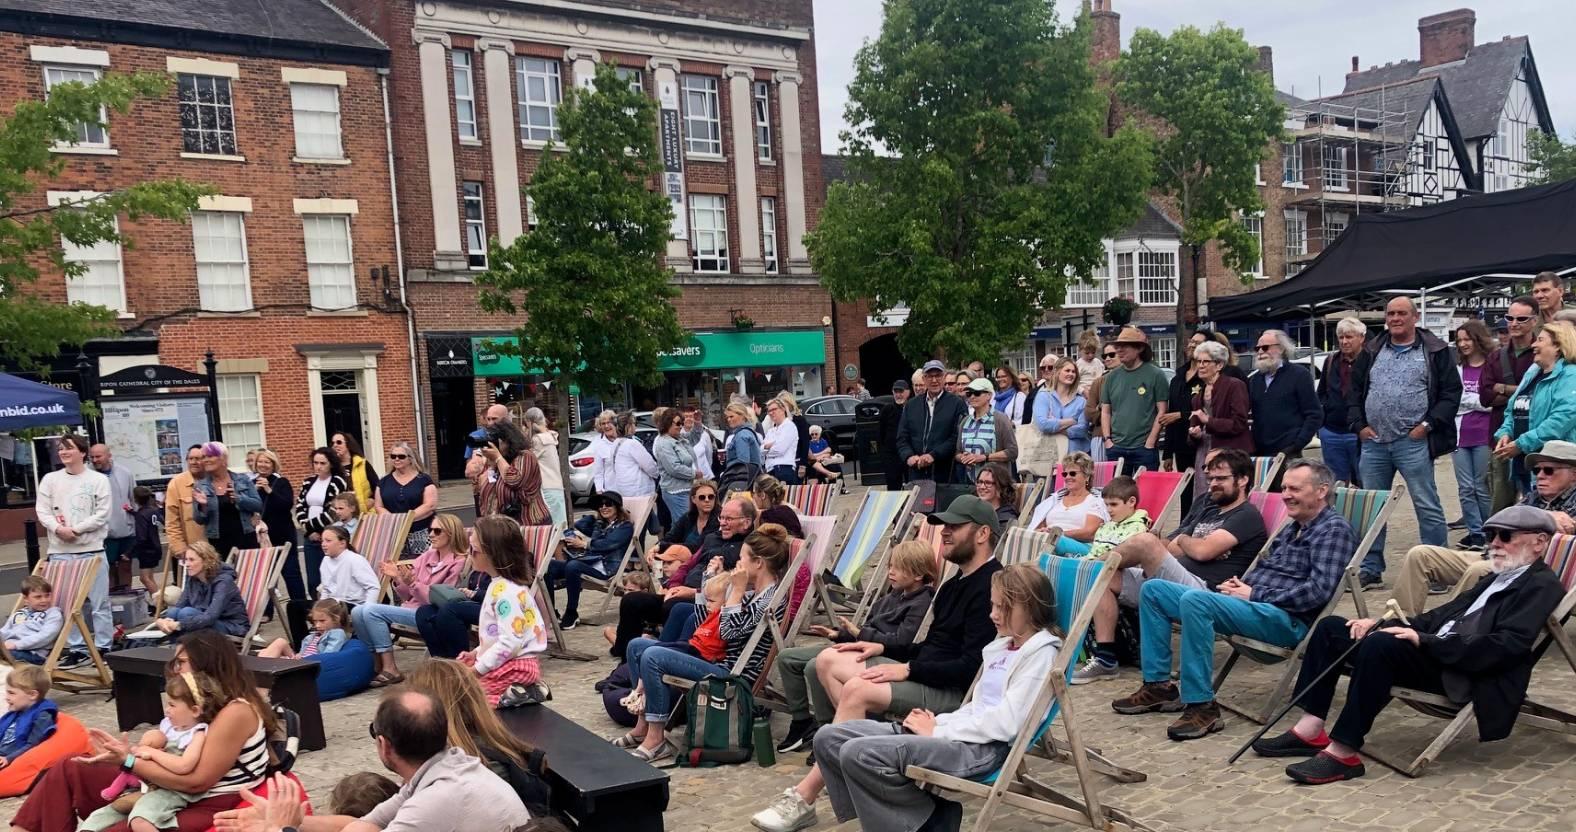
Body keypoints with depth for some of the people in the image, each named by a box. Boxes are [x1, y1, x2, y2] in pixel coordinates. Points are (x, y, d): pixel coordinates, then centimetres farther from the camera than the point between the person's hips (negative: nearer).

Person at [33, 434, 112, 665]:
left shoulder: (98, 480, -1)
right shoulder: (50, 479, 8)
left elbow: (102, 514, -6)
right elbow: (42, 510, 3)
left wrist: (75, 529, -14)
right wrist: (58, 528, -15)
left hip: (91, 549, -3)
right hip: (60, 551, 3)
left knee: (99, 603, 2)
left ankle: (103, 648, 10)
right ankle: (77, 649, 16)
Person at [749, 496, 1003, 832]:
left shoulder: (990, 587, -16)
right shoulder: (957, 583, 17)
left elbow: (972, 667, -23)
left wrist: (908, 670, -21)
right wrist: (883, 649, 9)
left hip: (956, 691, -11)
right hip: (926, 675, 11)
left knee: (857, 689, -30)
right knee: (828, 660, 1)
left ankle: (804, 799, -24)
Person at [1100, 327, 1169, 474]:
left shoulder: (1155, 375, -2)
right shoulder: (1112, 376, 9)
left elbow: (1161, 411, -3)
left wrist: (1150, 442, -9)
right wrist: (1107, 439, 3)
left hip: (1144, 447, -3)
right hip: (1115, 447, 4)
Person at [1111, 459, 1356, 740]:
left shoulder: (1334, 529, -5)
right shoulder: (1293, 528, 23)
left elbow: (1319, 590, -17)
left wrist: (1254, 595, -15)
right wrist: (1240, 585, 4)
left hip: (1286, 619, -10)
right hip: (1252, 604, 10)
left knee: (1194, 599, -35)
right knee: (1153, 590, 2)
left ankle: (1201, 706, -28)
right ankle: (1158, 685, 1)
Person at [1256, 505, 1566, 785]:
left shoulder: (1542, 585, -4)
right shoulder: (1499, 578, 24)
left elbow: (1505, 647, -19)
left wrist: (1425, 641, -23)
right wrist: (1381, 623, 5)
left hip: (1463, 673, -10)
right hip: (1434, 653, 10)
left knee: (1380, 644, -35)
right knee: (1331, 626, 3)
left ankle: (1343, 752, -28)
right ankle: (1310, 729, -6)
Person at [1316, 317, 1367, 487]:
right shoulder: (1331, 361, 11)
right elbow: (1321, 393, 20)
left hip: (1360, 434, -5)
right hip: (1332, 433, 5)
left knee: (1364, 485, 3)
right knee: (1336, 486, 11)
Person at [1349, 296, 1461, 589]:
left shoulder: (1435, 351, 1)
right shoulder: (1371, 351, 12)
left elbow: (1451, 392, -2)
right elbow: (1355, 391, 16)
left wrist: (1428, 425, -10)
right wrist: (1360, 425, 5)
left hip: (1413, 443, -4)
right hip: (1374, 442, 4)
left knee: (1427, 507, -3)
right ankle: (1371, 569, 17)